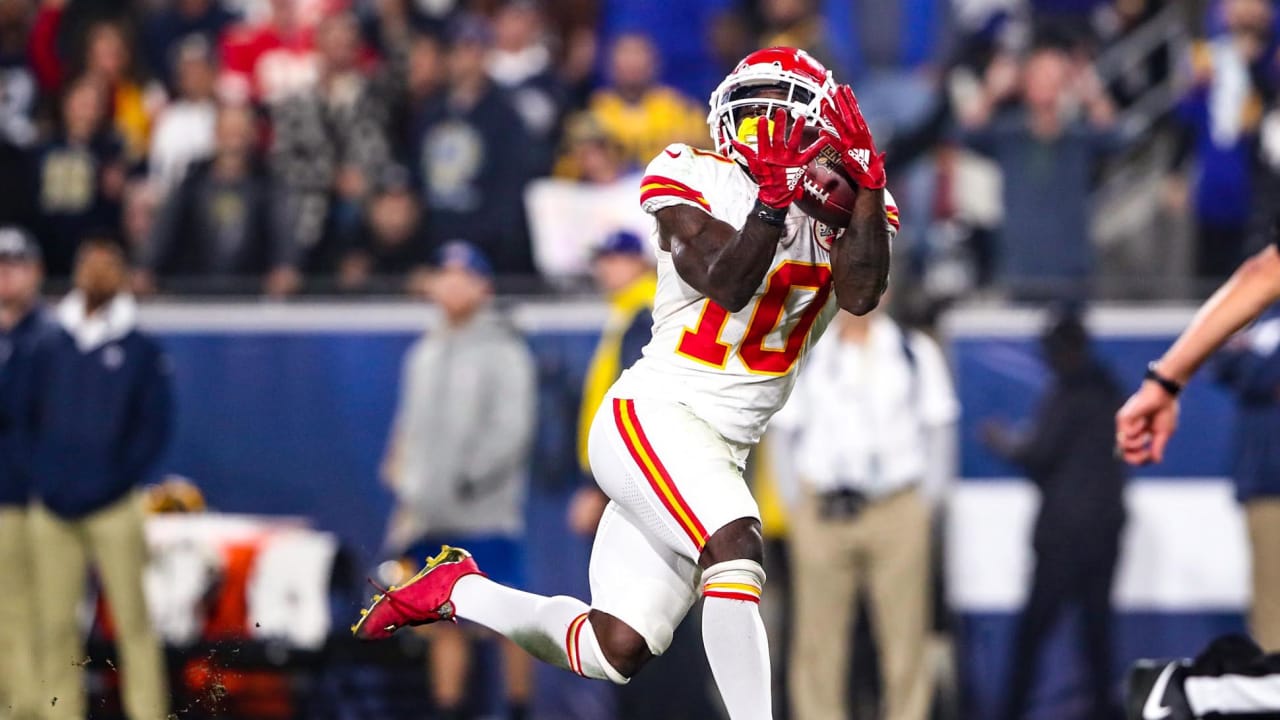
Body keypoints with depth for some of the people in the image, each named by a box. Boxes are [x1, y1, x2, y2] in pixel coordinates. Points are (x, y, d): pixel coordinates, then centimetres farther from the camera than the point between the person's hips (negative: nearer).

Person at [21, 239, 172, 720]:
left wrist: (119, 481, -7)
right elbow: (27, 418, 14)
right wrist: (41, 477, 0)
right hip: (53, 509, 3)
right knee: (54, 622, 1)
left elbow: (155, 426, 2)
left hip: (113, 511, -3)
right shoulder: (49, 350, 12)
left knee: (132, 619, -5)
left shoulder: (142, 352, 4)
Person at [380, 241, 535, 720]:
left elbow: (512, 429, -10)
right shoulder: (425, 353, 16)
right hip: (432, 515, 6)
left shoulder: (503, 349, -4)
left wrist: (471, 478, -16)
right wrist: (406, 491, 11)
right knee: (445, 620, 6)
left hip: (486, 515, -6)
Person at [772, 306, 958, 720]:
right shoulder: (807, 355, 8)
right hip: (822, 512, 1)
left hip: (897, 514, -1)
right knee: (817, 642, -1)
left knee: (904, 637, -4)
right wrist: (797, 503, 4)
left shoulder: (917, 354, 7)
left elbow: (937, 430, 9)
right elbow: (784, 433, 12)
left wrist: (924, 501, 2)